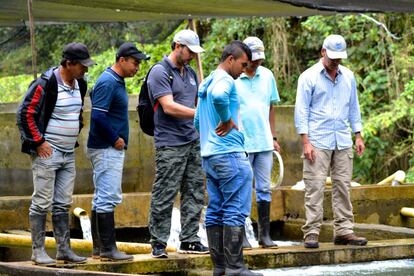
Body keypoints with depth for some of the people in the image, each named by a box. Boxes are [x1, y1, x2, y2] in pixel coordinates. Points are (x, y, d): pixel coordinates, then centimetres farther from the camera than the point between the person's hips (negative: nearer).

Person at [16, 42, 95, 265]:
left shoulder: (79, 84, 9)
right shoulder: (46, 83, -16)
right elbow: (25, 113, -15)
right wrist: (39, 142, -14)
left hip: (68, 154, 8)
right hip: (47, 152, -8)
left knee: (63, 204, 11)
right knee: (42, 203, -4)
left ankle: (64, 249, 16)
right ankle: (38, 251, 1)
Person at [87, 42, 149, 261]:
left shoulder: (117, 81, 15)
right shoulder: (108, 82, -16)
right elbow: (98, 115, -24)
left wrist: (117, 139, 12)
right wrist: (115, 139, -16)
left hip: (111, 149, 11)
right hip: (107, 150, -11)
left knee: (102, 199, 12)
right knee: (108, 198, -10)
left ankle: (99, 247, 17)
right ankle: (108, 249, -9)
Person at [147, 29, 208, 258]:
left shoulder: (190, 73, 17)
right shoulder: (160, 72, -8)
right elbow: (169, 107, -17)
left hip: (193, 141, 8)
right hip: (170, 143, -8)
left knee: (194, 194, 7)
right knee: (164, 196, -6)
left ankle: (189, 240, 13)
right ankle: (158, 243, -1)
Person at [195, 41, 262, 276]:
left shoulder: (206, 83, 20)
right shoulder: (225, 81, -11)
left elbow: (198, 121, 27)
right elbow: (219, 96, -35)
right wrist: (227, 120, -21)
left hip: (209, 156, 10)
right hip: (230, 153, -10)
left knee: (215, 211, 9)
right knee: (236, 212, -8)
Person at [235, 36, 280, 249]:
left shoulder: (267, 76, 8)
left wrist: (273, 137, 13)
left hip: (264, 143, 5)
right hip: (241, 144, -5)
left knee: (264, 189, 7)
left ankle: (264, 235, 13)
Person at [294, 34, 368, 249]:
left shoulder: (348, 77, 13)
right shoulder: (309, 77, -2)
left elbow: (353, 108, 20)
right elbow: (301, 111, -4)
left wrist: (358, 136, 13)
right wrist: (305, 142, -10)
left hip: (343, 142, 5)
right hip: (318, 142, -5)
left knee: (343, 187, 4)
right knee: (315, 187, -7)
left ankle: (344, 231, 7)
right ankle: (311, 233, -5)